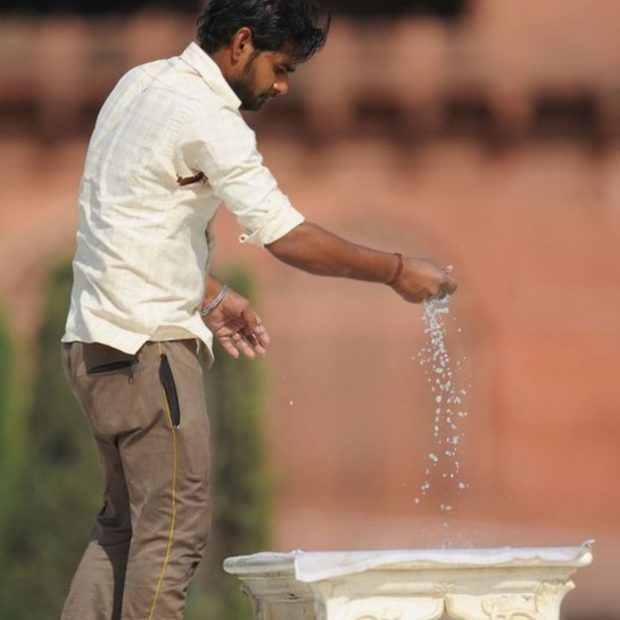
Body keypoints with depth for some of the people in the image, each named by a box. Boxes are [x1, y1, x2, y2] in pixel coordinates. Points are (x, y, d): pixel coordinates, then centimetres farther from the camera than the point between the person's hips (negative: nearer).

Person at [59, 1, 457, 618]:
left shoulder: (142, 83, 14)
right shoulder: (204, 116, -15)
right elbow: (286, 237, -17)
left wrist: (210, 296, 18)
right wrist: (396, 271, -10)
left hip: (95, 337, 10)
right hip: (145, 343, -10)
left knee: (124, 521, 15)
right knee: (174, 528, -6)